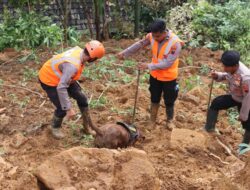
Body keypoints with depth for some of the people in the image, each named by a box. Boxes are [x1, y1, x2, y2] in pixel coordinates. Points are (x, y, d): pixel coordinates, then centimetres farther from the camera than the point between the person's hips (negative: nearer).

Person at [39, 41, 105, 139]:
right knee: (63, 108, -10)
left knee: (82, 99, 7)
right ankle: (55, 127, 23)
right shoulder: (73, 65, -40)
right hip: (49, 80, -9)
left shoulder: (79, 50, -15)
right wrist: (69, 108, -35)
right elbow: (61, 88, -40)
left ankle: (87, 126, 25)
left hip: (62, 77, 9)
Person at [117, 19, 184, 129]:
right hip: (155, 75, 4)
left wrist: (149, 66, -34)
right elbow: (139, 45, -2)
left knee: (169, 101, 15)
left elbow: (168, 63, -31)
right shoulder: (152, 36, -16)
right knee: (154, 99, 21)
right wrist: (124, 53, -6)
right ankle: (152, 120, 40)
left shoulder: (175, 43, -31)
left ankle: (169, 120, 40)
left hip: (168, 78, -4)